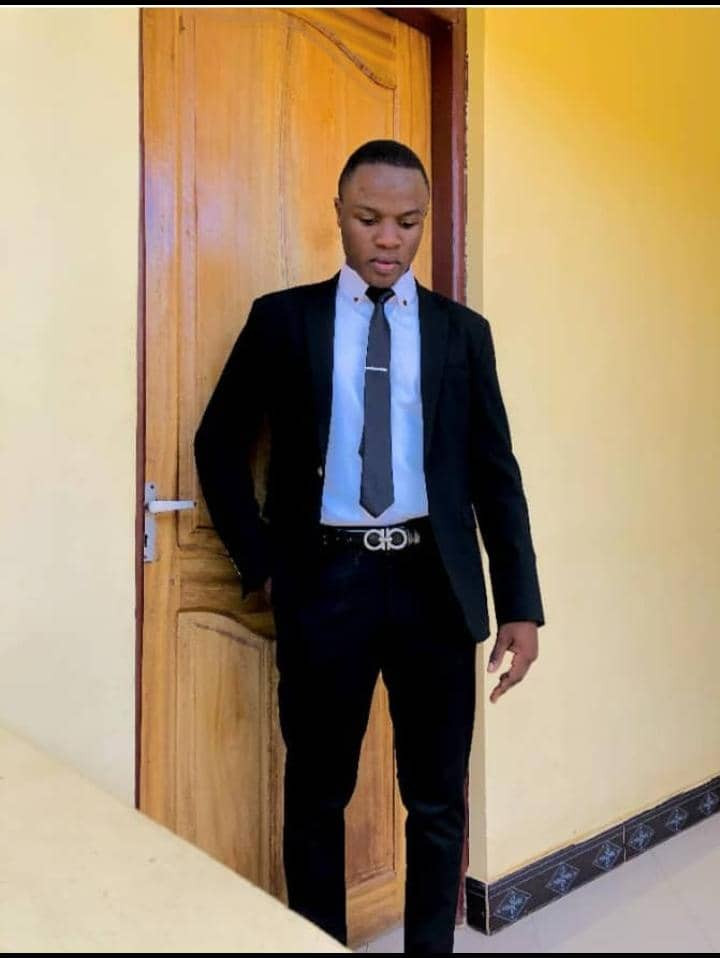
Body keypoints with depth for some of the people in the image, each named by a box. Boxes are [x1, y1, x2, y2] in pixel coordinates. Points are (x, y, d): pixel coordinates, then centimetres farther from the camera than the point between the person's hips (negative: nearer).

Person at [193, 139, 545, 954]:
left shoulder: (463, 331, 8)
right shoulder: (282, 317, 5)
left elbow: (495, 472, 6)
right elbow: (219, 443, 7)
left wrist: (521, 605, 0)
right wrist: (259, 560, -1)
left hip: (433, 583, 1)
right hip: (326, 579, 0)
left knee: (438, 801, 12)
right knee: (316, 795, 14)